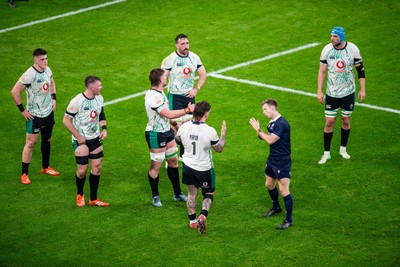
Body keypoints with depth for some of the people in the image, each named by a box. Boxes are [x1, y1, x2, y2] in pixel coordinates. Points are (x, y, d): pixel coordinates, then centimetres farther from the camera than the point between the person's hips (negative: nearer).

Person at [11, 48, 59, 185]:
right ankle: (24, 174, 5)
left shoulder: (47, 70, -1)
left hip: (48, 112, 7)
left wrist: (53, 98, 13)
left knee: (47, 140, 18)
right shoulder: (29, 75, -24)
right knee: (30, 143, -3)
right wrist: (22, 110, -17)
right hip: (35, 115, -7)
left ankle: (45, 167, 36)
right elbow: (14, 91, -21)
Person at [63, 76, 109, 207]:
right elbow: (66, 120, -14)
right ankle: (79, 195, 24)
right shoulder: (77, 101, -19)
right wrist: (78, 136, -15)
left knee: (97, 167, 5)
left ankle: (93, 199, 17)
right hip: (81, 140, -6)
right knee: (82, 170, -3)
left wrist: (104, 128, 1)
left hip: (95, 138, 6)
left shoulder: (99, 98, 2)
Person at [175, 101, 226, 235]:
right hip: (204, 169, -3)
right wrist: (223, 134, 4)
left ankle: (192, 221, 25)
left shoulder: (183, 127, -13)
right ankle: (203, 216, -9)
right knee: (209, 194, 15)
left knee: (191, 193, 19)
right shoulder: (210, 131, -23)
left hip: (188, 166, 3)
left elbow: (177, 140, 9)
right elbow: (219, 149, -8)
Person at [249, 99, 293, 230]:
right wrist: (260, 134, -5)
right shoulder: (271, 122, 7)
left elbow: (270, 140, -24)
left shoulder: (282, 124, -22)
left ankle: (288, 220, -2)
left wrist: (258, 129, -16)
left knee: (283, 190, -9)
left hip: (282, 162, -10)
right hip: (272, 160, 10)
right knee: (269, 184, 24)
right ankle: (276, 207, 48)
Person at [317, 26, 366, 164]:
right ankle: (326, 153, 9)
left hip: (348, 91, 0)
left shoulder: (352, 49, -10)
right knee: (329, 122, -2)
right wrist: (319, 91, -3)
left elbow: (360, 70, 0)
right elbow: (322, 71, 0)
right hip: (332, 93, 0)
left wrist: (362, 89, -1)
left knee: (346, 120, 10)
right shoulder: (327, 49, -8)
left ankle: (343, 149, 28)